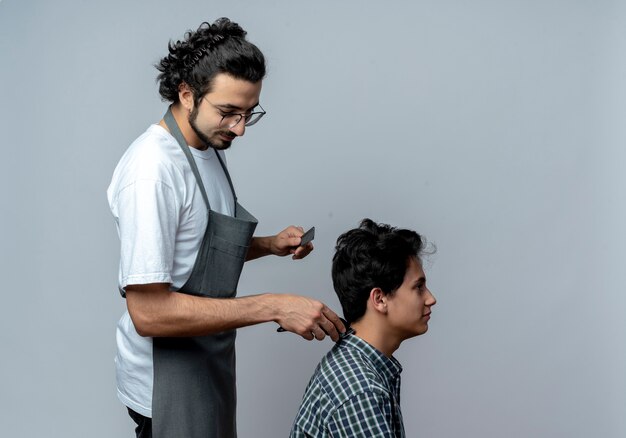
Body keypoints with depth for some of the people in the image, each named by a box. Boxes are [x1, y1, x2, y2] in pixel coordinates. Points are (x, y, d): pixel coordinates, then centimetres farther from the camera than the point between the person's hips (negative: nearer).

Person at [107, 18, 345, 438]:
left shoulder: (210, 149, 3)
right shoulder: (153, 170, -26)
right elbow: (148, 311, -29)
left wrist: (270, 245, -1)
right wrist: (273, 306, -30)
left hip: (209, 362, 9)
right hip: (169, 382, -9)